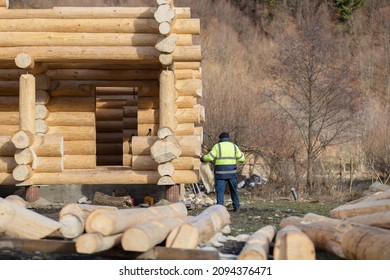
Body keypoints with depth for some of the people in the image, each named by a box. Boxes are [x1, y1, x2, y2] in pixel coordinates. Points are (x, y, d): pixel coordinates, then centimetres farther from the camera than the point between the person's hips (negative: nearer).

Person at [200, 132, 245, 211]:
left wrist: (203, 158, 8)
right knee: (234, 190, 17)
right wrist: (242, 154, 29)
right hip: (232, 172, 3)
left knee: (220, 191, -2)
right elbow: (241, 159, 7)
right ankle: (236, 207, 22)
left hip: (221, 172, -3)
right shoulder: (234, 146, 7)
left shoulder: (217, 146, -1)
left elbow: (210, 157, -11)